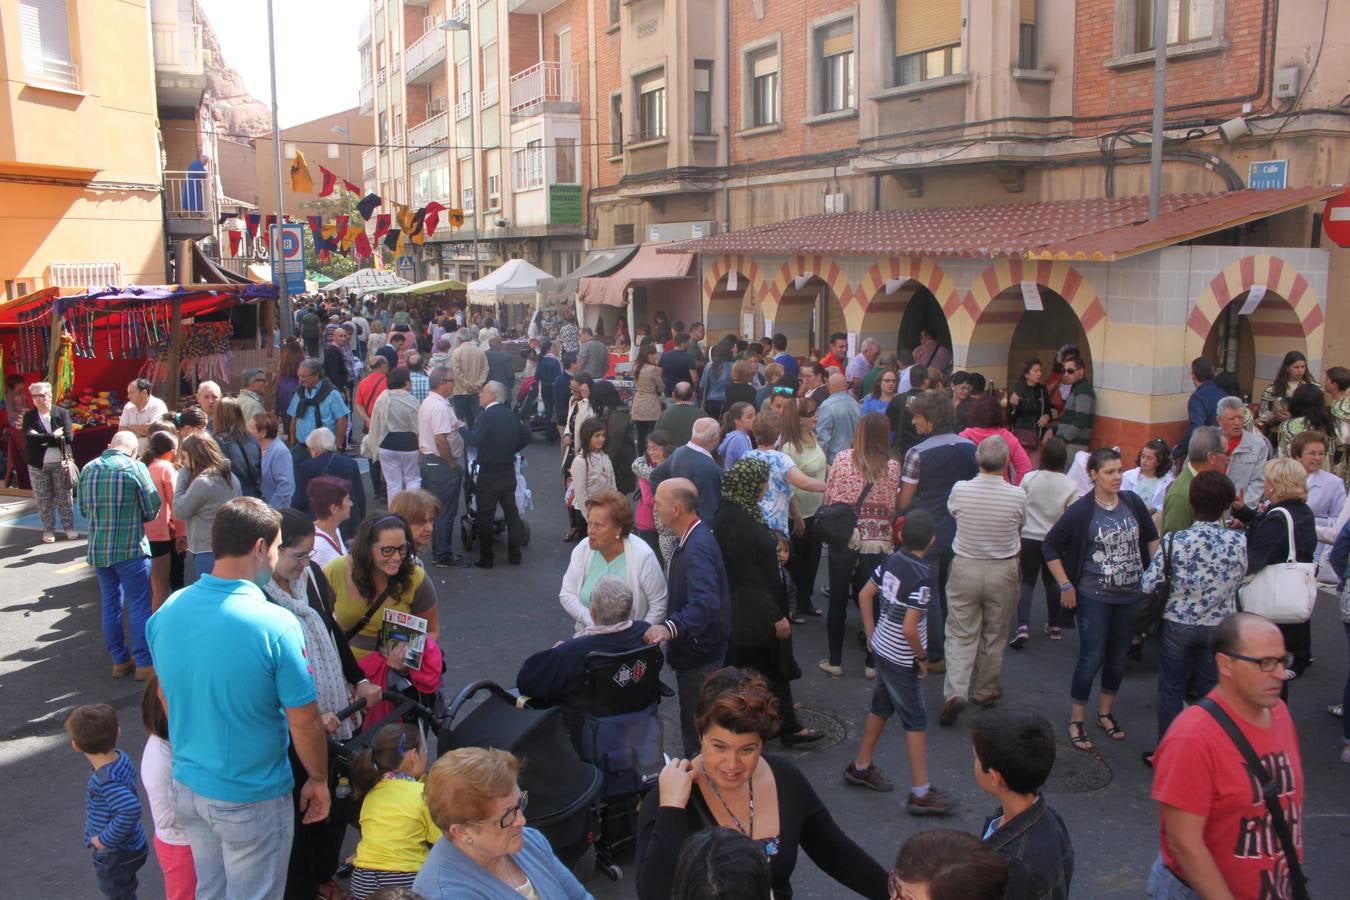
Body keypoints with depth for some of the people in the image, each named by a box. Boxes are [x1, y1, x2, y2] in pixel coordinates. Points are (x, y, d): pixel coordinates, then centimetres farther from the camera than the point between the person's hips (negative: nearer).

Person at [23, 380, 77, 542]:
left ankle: (69, 527, 18)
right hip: (38, 465, 1)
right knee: (43, 499, 7)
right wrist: (54, 436, -17)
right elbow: (30, 438, -15)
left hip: (60, 463, -1)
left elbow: (68, 437, -12)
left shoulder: (62, 413, -1)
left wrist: (43, 440, -13)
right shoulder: (29, 417, 2)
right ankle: (48, 530, 17)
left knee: (65, 497, 7)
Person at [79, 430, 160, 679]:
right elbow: (152, 510, -8)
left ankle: (119, 660, 23)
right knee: (139, 605, 4)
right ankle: (144, 663, 7)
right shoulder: (135, 467, -11)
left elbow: (83, 510, 11)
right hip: (131, 549, -5)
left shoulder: (88, 469, 3)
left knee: (111, 605, 15)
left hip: (97, 549, 5)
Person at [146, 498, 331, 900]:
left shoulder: (167, 612, -8)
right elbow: (305, 723, -19)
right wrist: (318, 781, -2)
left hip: (186, 787, 6)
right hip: (251, 800, -5)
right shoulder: (275, 625, -27)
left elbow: (166, 697, 7)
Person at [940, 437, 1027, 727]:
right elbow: (1020, 526, 3)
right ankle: (985, 690, 30)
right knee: (994, 634, 17)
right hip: (1003, 571, 0)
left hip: (965, 567, 0)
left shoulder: (960, 490, -14)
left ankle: (955, 691, -7)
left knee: (960, 634, 8)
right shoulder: (1017, 496, -15)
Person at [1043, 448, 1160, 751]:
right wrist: (1066, 586, -8)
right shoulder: (1081, 510, -12)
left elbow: (1151, 538, 14)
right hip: (1095, 597, -4)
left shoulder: (1133, 502, -1)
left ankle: (1105, 714, 32)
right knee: (1091, 659, -2)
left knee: (1118, 657, 15)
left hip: (1131, 595, 5)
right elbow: (1050, 547, -6)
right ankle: (1075, 721, 12)